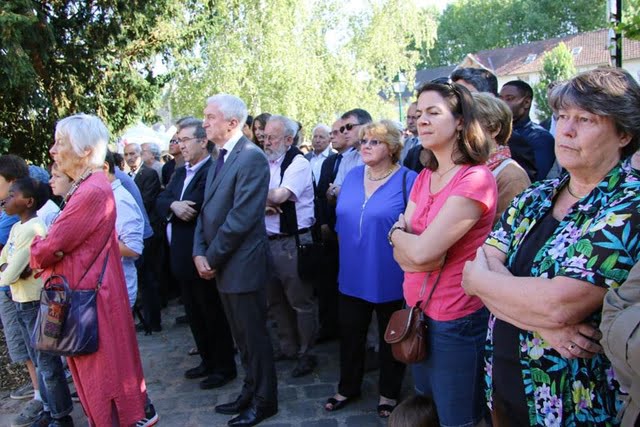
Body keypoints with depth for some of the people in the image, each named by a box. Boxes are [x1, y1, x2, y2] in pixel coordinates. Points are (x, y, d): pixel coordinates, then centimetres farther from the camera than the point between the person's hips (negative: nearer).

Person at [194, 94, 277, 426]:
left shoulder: (251, 157, -16)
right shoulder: (220, 159, 13)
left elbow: (241, 218, -22)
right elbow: (207, 210, 12)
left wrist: (212, 258, -14)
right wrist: (200, 253, -1)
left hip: (242, 264, -8)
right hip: (221, 265, 8)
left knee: (253, 335, 6)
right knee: (241, 336, 19)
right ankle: (250, 392, 35)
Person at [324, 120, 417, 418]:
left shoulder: (408, 180, -12)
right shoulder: (352, 176, 4)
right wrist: (347, 256, 13)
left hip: (389, 277, -5)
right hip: (353, 275, 5)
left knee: (390, 337, 14)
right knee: (349, 334, 16)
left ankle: (389, 393, 34)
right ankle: (348, 387, 37)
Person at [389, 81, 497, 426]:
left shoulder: (476, 179, -19)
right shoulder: (425, 177, 6)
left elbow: (422, 251, -25)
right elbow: (402, 252, 2)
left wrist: (399, 233, -5)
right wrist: (419, 244, -19)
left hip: (456, 320, -8)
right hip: (418, 310, 8)